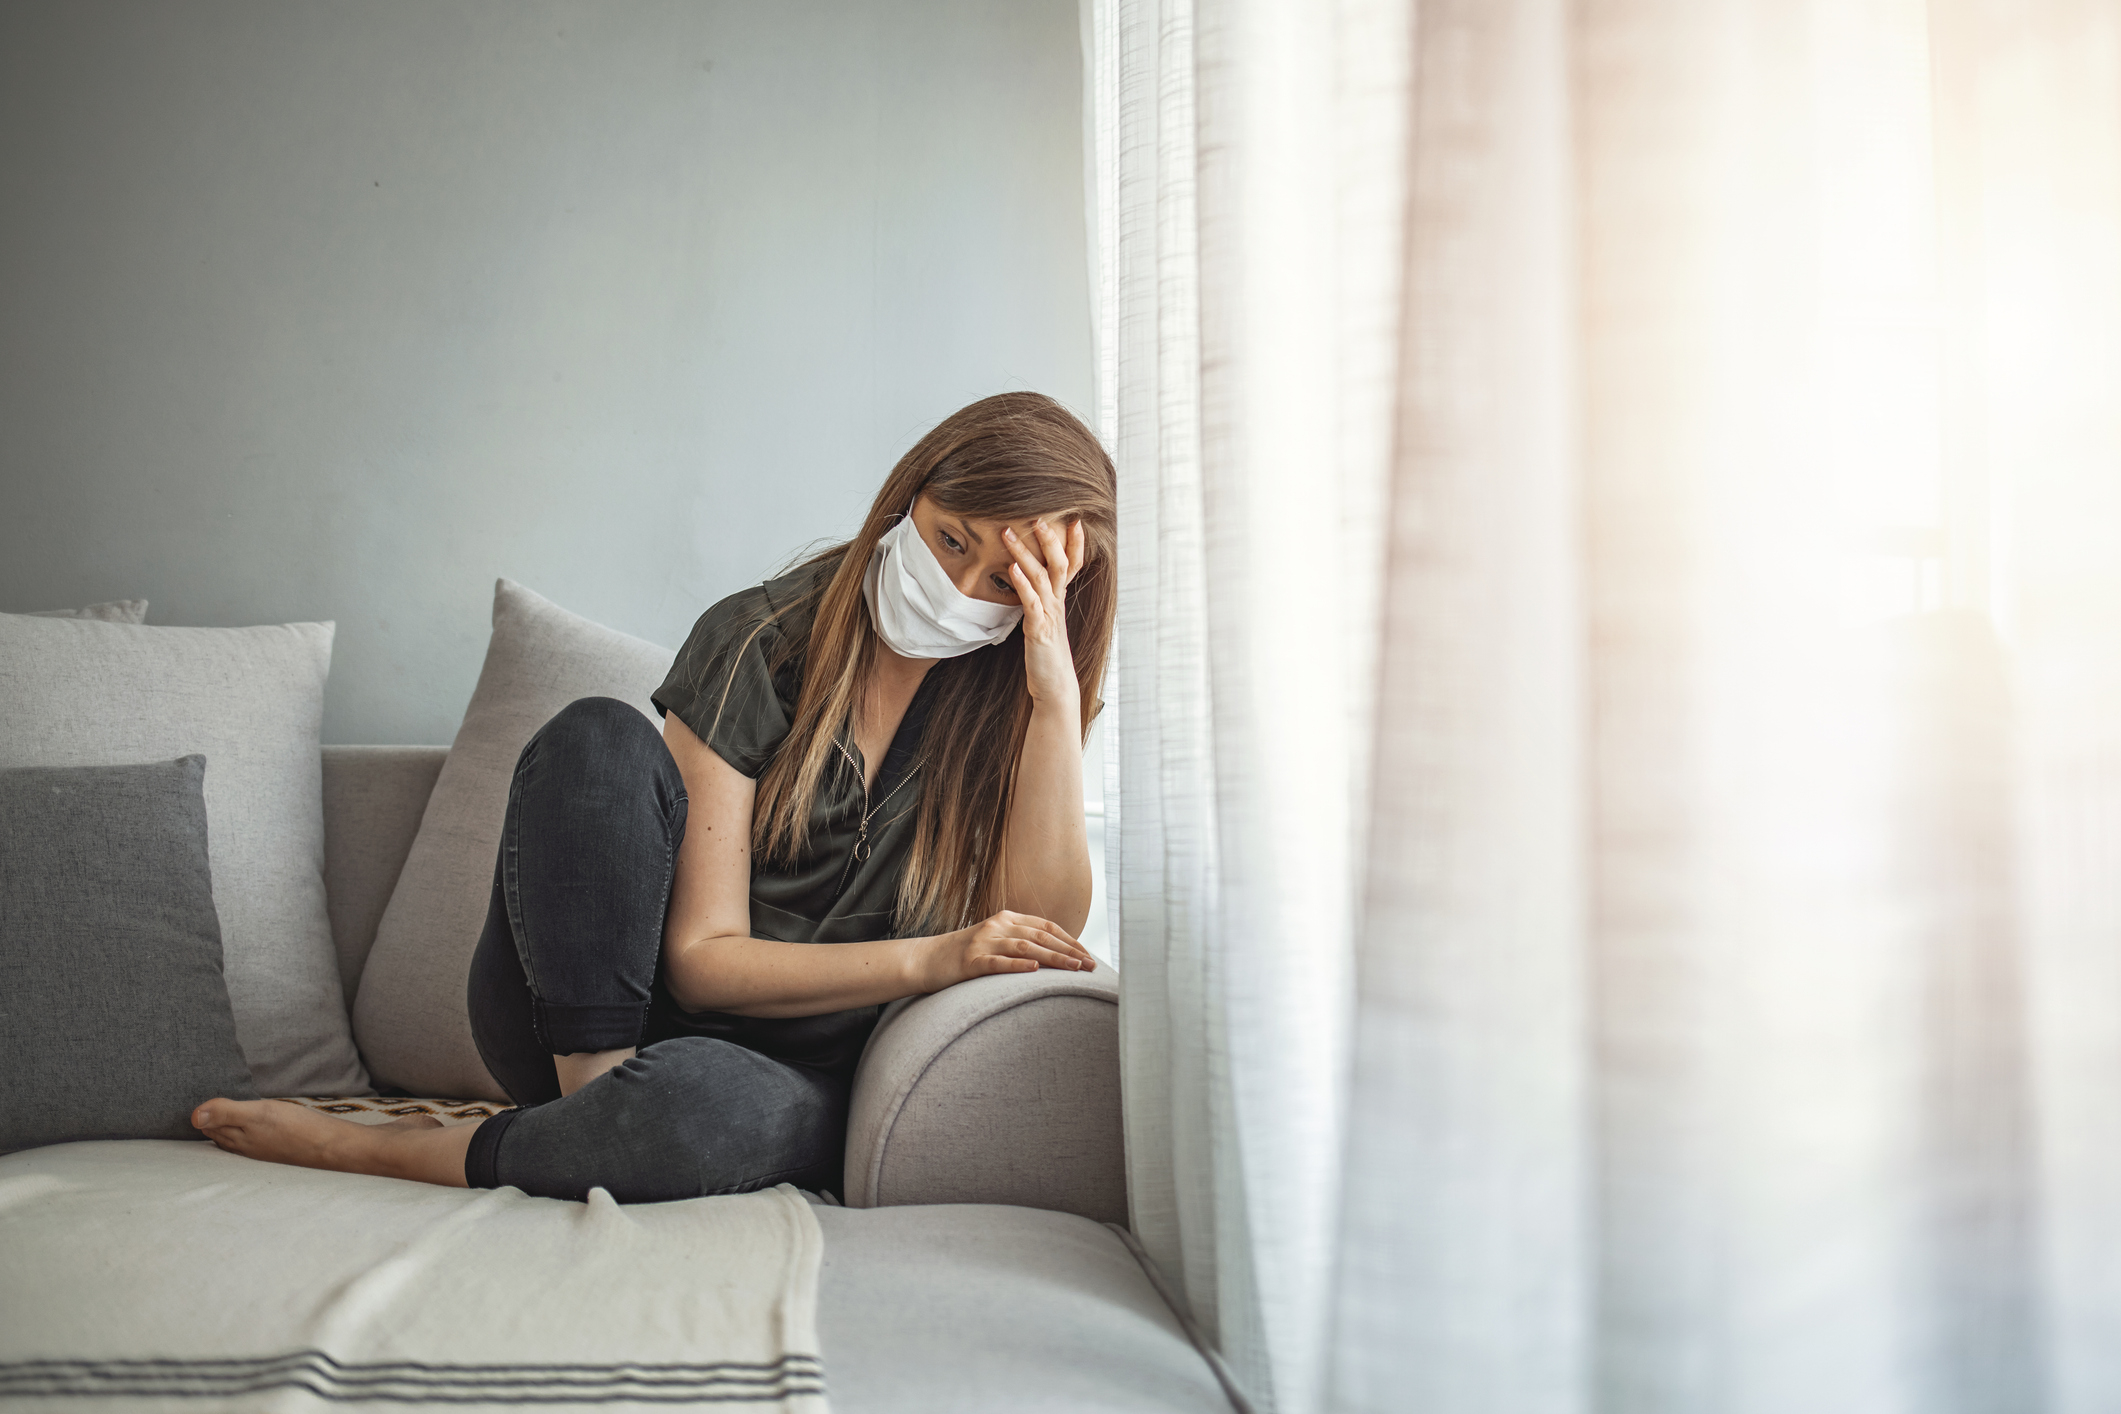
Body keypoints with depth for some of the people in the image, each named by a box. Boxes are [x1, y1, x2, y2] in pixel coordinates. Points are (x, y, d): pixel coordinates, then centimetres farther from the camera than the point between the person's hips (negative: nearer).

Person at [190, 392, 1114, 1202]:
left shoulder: (1006, 698, -1)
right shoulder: (755, 640, -10)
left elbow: (1042, 933, -13)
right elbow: (700, 957, -13)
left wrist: (1058, 692, -21)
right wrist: (929, 958, -25)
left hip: (784, 1068, 1)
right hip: (579, 1023, -1)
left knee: (695, 1100, -39)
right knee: (598, 738, -27)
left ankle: (372, 1151, -11)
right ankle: (598, 1100, -21)